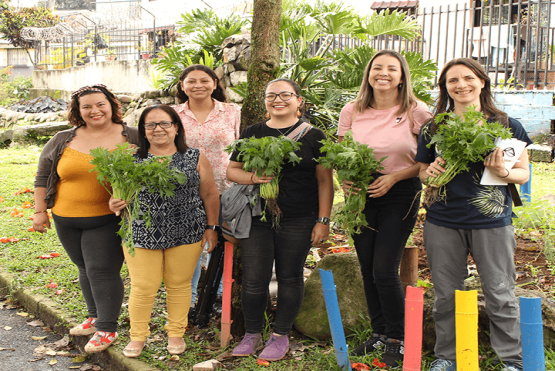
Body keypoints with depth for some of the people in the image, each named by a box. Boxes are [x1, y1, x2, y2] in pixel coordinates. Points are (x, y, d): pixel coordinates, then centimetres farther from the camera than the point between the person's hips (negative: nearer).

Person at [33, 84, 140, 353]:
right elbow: (43, 177, 11)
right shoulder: (62, 141, 5)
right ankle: (95, 317, 33)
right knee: (86, 270, 15)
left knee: (103, 272, -4)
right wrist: (40, 211, 8)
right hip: (67, 221, 4)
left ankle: (107, 329, 10)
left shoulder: (132, 138, -3)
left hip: (108, 221, -4)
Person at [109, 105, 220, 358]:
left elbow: (210, 195, 5)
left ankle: (176, 333, 29)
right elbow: (119, 193, 8)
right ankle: (138, 336, 24)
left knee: (179, 284, 11)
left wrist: (211, 227, 4)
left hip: (186, 235, 0)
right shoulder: (132, 161, 3)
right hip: (141, 235, 0)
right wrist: (114, 204, -14)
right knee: (143, 287, 4)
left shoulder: (195, 159, 1)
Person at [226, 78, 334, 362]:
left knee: (289, 278, 7)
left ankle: (281, 335, 24)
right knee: (253, 280, 2)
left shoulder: (313, 136, 3)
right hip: (257, 218, 2)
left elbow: (324, 181, 3)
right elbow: (232, 170, 12)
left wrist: (323, 220, -3)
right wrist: (253, 177, -10)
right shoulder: (252, 134, 10)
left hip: (298, 221, -1)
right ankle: (252, 334, 23)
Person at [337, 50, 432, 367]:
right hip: (360, 195, 4)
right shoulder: (352, 111, 3)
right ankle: (379, 333, 28)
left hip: (400, 195, -3)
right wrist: (344, 179, -9)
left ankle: (397, 341, 13)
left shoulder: (417, 112, -5)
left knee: (385, 269, -8)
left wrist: (394, 177, -15)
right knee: (367, 268, 9)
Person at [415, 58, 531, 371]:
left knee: (500, 295, 4)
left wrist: (503, 172, -16)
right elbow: (423, 171, 15)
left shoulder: (506, 126, 2)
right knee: (446, 294, 10)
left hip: (492, 222, -2)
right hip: (443, 222, 2)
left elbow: (524, 174, 5)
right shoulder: (433, 128, 7)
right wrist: (430, 173, -8)